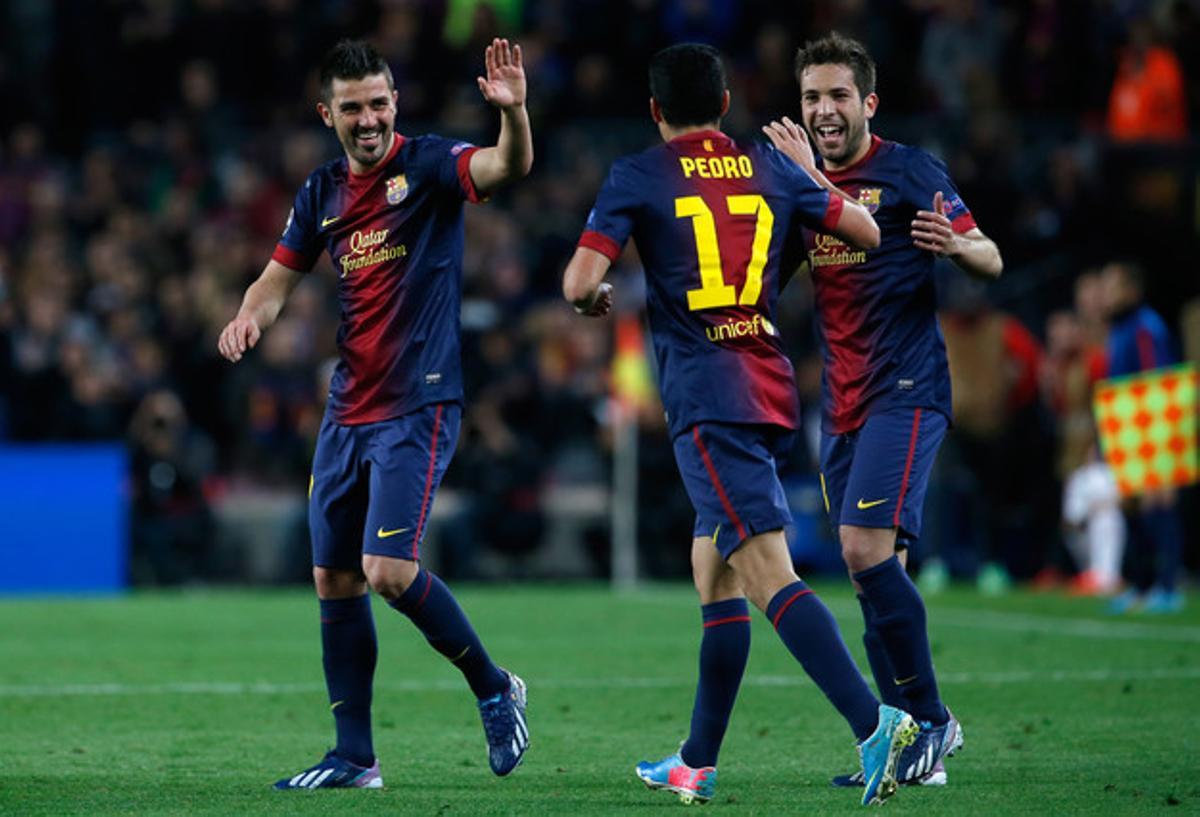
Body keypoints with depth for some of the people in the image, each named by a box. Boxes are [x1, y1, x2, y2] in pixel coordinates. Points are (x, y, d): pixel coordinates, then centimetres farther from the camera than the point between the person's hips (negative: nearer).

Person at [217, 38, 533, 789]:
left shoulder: (428, 165, -8)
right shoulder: (323, 192, 10)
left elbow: (509, 167, -26)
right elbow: (281, 275, 18)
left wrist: (514, 112, -47)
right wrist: (249, 318, -4)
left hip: (419, 406, -7)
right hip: (348, 411, 7)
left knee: (389, 570, -16)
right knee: (335, 580, 7)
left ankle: (494, 688, 7)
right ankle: (355, 757, 16)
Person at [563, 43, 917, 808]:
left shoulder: (637, 178, -1)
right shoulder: (773, 168, 11)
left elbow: (580, 285, -8)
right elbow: (870, 232, 14)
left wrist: (598, 299, 16)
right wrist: (817, 184, 30)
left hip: (705, 397, -6)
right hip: (772, 392, 6)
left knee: (768, 573, -15)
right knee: (712, 570, 17)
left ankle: (873, 723, -32)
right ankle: (698, 764, 22)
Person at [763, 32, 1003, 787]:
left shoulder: (908, 170, -4)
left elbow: (992, 260, -6)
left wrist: (955, 244, -29)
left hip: (905, 390, -7)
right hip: (843, 404, 7)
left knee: (867, 548, -19)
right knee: (874, 573, 4)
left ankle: (929, 719, -9)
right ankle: (913, 745, 8)